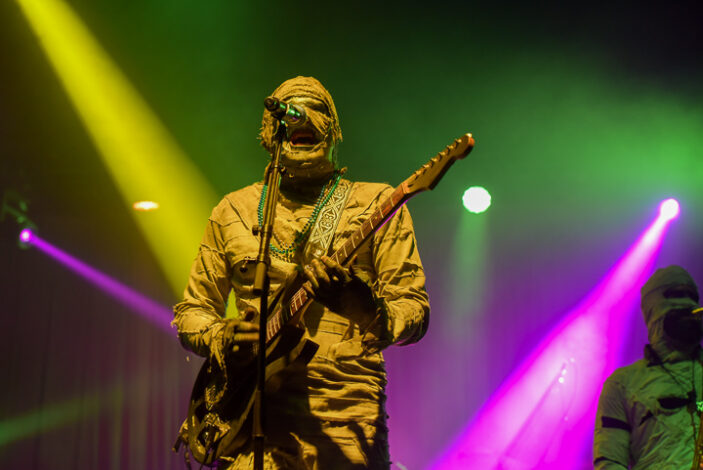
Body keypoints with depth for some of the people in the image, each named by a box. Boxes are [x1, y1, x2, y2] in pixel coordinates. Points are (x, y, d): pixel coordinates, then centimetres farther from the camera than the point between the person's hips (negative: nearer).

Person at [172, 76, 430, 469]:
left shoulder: (376, 204, 8)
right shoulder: (233, 212, 16)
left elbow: (415, 312, 1)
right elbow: (192, 310, 21)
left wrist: (366, 306, -20)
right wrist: (219, 337, -2)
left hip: (347, 420, -1)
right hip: (256, 412, 1)